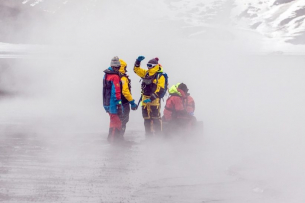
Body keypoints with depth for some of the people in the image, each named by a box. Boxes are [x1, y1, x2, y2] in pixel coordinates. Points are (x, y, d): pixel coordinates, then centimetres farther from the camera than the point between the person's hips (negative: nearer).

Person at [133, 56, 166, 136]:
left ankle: (158, 135, -4)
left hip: (154, 100, -7)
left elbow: (160, 90, -15)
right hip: (145, 99, 7)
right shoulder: (146, 73, 14)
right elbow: (136, 69, 24)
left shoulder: (160, 76, -8)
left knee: (155, 118, -7)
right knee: (147, 119, 10)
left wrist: (151, 98, -23)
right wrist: (138, 61, 6)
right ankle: (149, 135, 16)